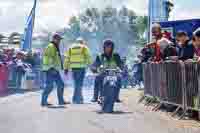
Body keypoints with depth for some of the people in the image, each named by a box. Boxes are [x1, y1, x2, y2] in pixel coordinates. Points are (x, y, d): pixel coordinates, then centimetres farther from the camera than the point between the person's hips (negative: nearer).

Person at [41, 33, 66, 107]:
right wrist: (52, 67, -26)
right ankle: (43, 102, 1)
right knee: (49, 86, -8)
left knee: (61, 84, 10)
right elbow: (50, 58, -20)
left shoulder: (56, 47, 21)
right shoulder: (51, 46, -11)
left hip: (55, 70, 10)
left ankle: (61, 101, 16)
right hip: (51, 70, -10)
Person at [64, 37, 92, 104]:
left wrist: (66, 68, 11)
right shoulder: (84, 47, 6)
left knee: (77, 84, 13)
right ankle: (76, 99, -2)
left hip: (73, 67, 4)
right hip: (81, 67, -4)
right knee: (79, 84, -1)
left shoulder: (71, 48, 15)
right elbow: (88, 56, -1)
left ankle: (80, 99, 18)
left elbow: (67, 58, 10)